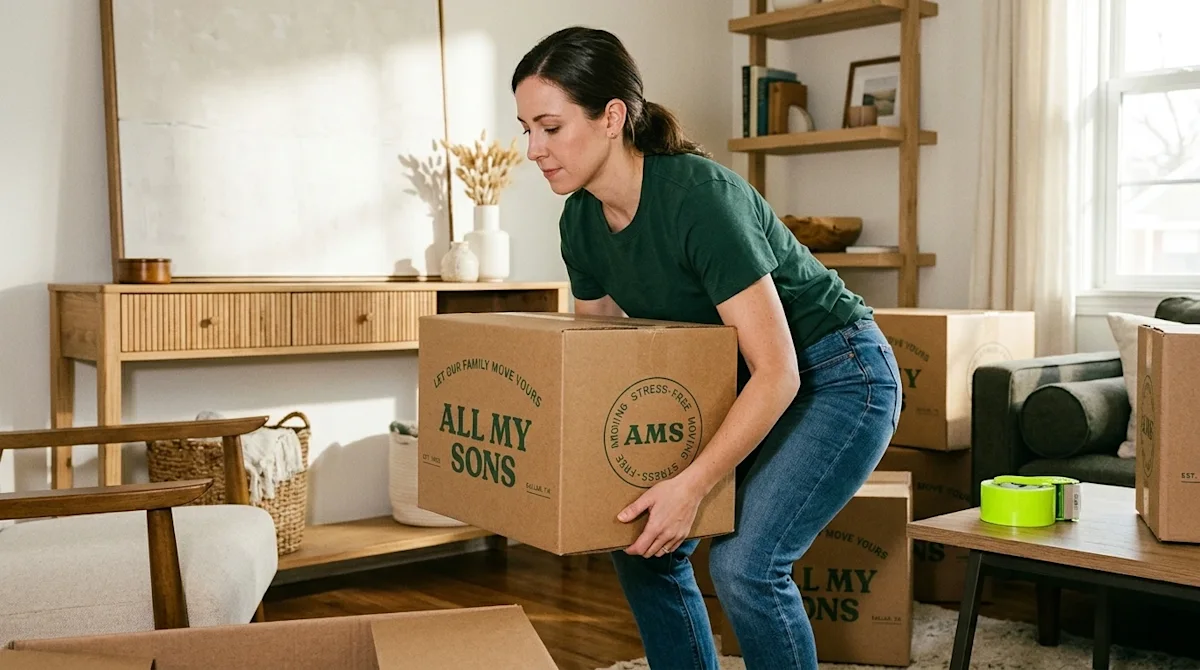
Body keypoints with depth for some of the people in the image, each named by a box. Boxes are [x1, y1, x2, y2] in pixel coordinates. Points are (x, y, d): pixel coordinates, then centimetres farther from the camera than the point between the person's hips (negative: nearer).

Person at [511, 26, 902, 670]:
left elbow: (777, 373, -30)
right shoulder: (581, 221, -7)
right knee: (639, 546, 2)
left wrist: (692, 484, -35)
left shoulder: (699, 196, -31)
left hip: (839, 379, -8)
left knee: (743, 560, -20)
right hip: (732, 383, 8)